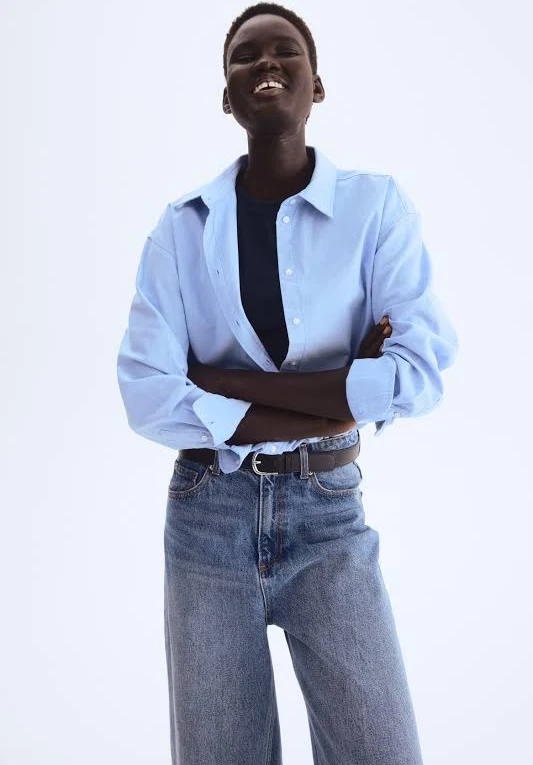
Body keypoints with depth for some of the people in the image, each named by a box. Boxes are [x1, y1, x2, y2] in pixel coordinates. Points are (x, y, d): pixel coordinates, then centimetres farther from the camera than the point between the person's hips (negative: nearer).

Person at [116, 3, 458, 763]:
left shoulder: (378, 205, -4)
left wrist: (223, 382, -15)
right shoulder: (182, 226, -2)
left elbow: (419, 376, -16)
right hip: (206, 516, 1)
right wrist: (330, 407, -15)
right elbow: (147, 399, -11)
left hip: (328, 517, -1)